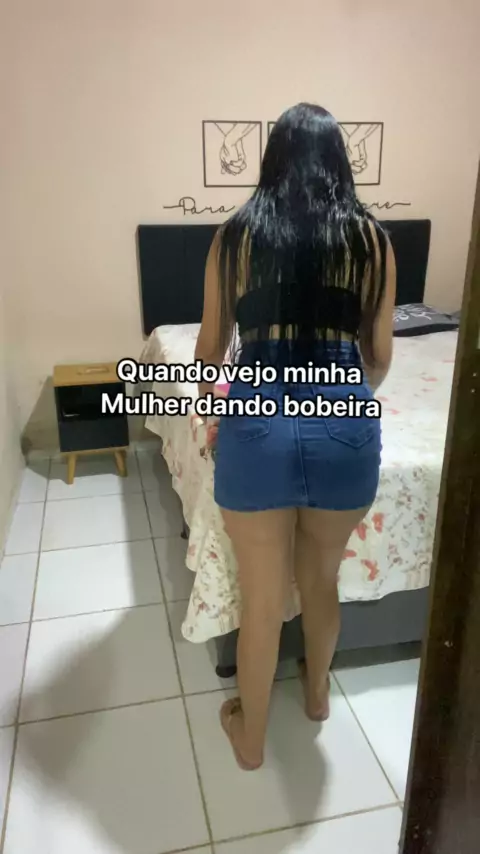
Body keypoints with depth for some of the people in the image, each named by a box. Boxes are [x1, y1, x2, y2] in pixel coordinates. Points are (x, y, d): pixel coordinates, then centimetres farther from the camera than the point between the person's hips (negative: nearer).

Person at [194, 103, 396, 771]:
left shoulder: (237, 234, 6)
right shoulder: (371, 238, 6)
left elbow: (210, 352, 10)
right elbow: (379, 359, 10)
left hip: (259, 423, -1)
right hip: (345, 424, 2)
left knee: (262, 597, 17)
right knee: (322, 578, 26)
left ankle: (250, 735, 40)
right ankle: (317, 692, 52)